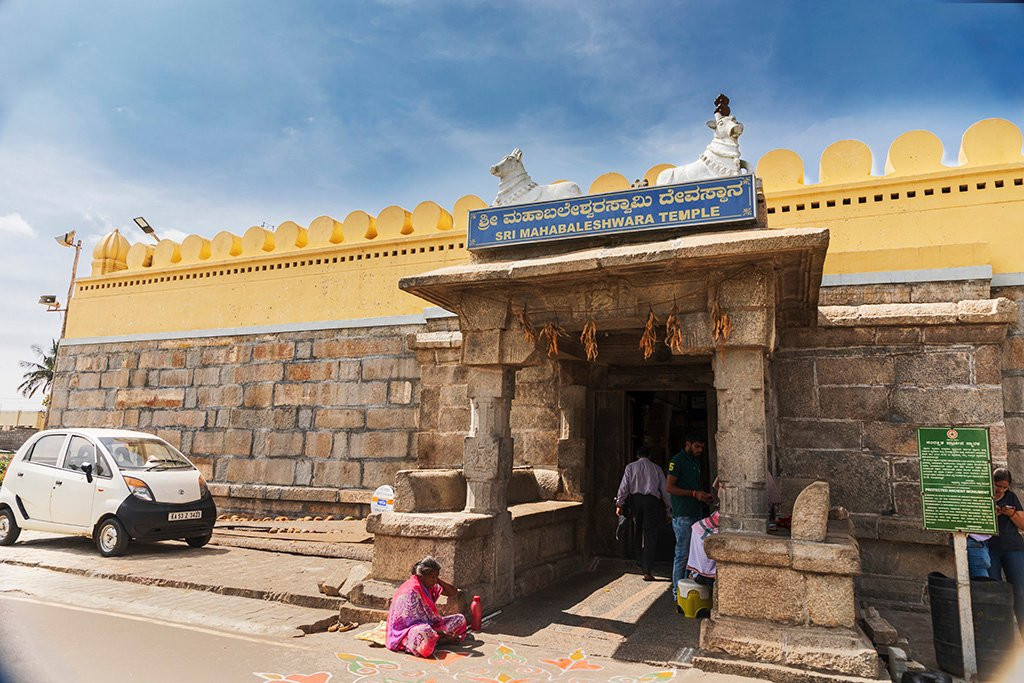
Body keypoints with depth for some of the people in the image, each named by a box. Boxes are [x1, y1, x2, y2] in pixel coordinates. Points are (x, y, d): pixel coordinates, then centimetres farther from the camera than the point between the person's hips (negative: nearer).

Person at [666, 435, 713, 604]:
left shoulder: (696, 462, 19)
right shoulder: (677, 460, -8)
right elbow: (669, 487, -14)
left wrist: (703, 495, 8)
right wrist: (694, 494, -16)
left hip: (696, 513, 9)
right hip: (683, 515, -8)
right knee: (682, 555, -5)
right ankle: (677, 594, 1)